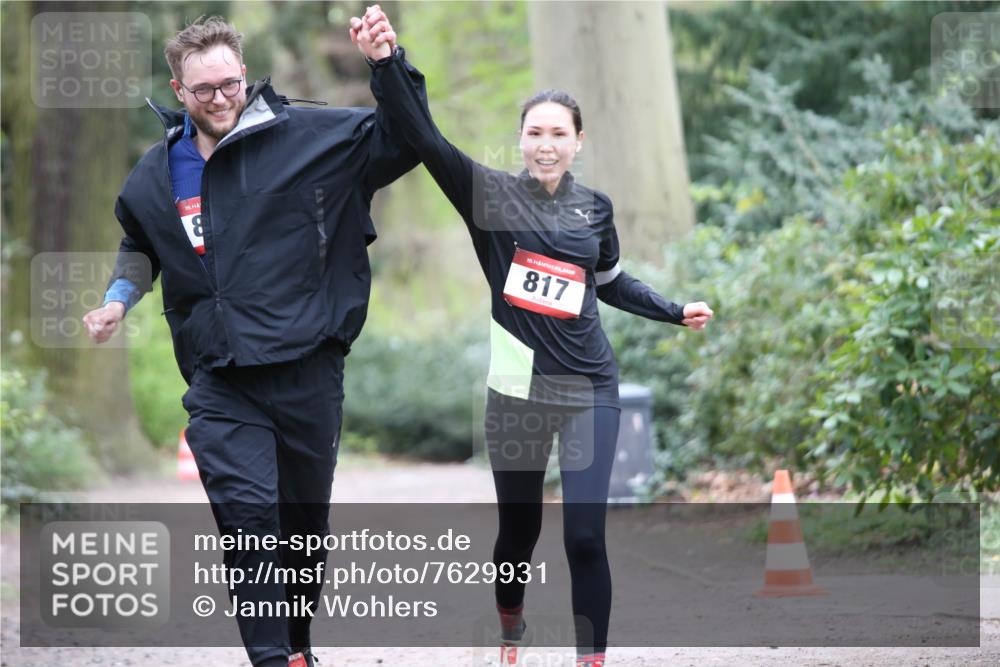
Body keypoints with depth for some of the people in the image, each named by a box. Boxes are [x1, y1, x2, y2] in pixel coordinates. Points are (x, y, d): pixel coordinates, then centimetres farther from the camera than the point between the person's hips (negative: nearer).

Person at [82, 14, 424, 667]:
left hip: (307, 368, -1)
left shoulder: (308, 137, -3)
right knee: (248, 512, -17)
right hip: (220, 382, 1)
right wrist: (119, 300, 12)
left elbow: (403, 139, -3)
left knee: (306, 517, 13)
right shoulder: (158, 172, 9)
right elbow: (140, 244, 28)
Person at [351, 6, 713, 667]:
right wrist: (387, 61, -32)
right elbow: (426, 137, -19)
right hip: (517, 388, -1)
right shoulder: (491, 194, -5)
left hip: (589, 389, 1)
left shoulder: (595, 207, 5)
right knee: (519, 529, 14)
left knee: (585, 537, -8)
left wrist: (676, 312, 18)